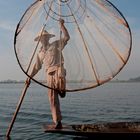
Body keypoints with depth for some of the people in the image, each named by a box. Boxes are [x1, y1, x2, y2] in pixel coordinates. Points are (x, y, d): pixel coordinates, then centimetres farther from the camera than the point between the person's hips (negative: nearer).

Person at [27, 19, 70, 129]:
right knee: (52, 98, -3)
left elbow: (67, 37, 1)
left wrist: (62, 25, -6)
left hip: (58, 69, -4)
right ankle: (58, 122, 2)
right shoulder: (40, 53, 27)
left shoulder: (56, 45, 15)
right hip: (49, 74, 4)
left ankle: (62, 90, -15)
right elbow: (36, 67, 30)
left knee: (60, 78, -45)